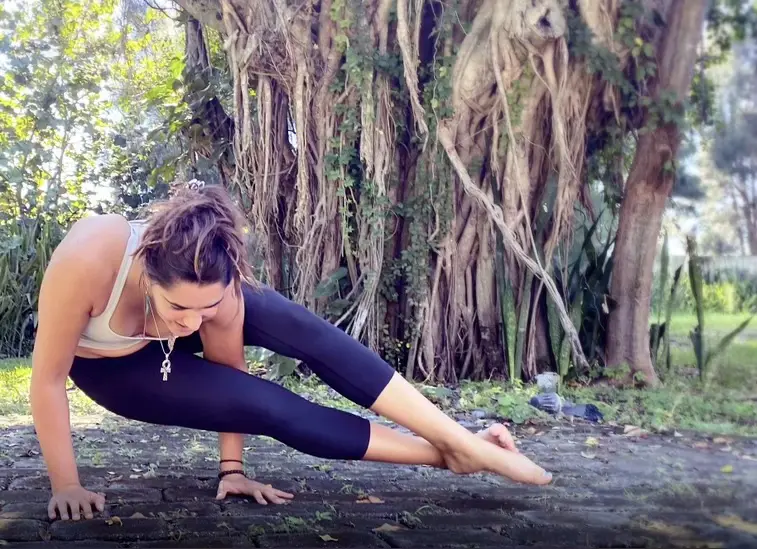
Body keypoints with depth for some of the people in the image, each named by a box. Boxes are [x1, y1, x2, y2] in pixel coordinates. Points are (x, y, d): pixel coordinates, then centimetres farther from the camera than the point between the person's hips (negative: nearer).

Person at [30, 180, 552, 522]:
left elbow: (227, 371, -15)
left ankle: (465, 441, -25)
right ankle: (443, 454, -14)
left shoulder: (214, 285, -33)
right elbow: (48, 378, -30)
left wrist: (232, 467, -6)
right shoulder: (86, 261, -44)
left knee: (298, 327, -27)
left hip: (165, 327, 2)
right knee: (267, 406, -22)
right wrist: (67, 486, -23)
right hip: (108, 365, -2)